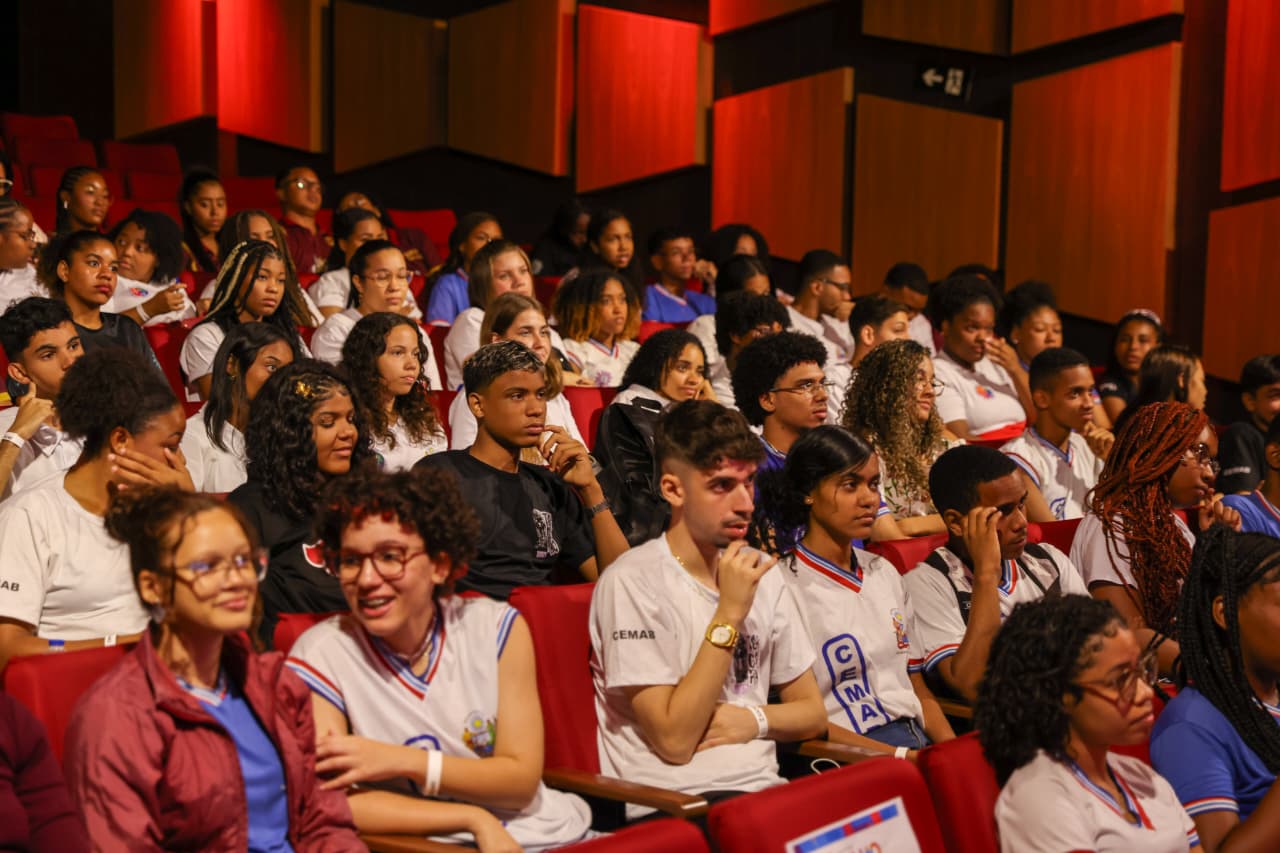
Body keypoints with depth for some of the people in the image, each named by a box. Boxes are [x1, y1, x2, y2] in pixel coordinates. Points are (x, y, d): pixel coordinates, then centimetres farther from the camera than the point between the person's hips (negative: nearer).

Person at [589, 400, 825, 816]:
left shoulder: (761, 574, 13)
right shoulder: (631, 582, -9)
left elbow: (813, 712, 17)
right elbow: (675, 741, -14)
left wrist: (757, 719, -5)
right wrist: (728, 615, -16)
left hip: (762, 787, 7)